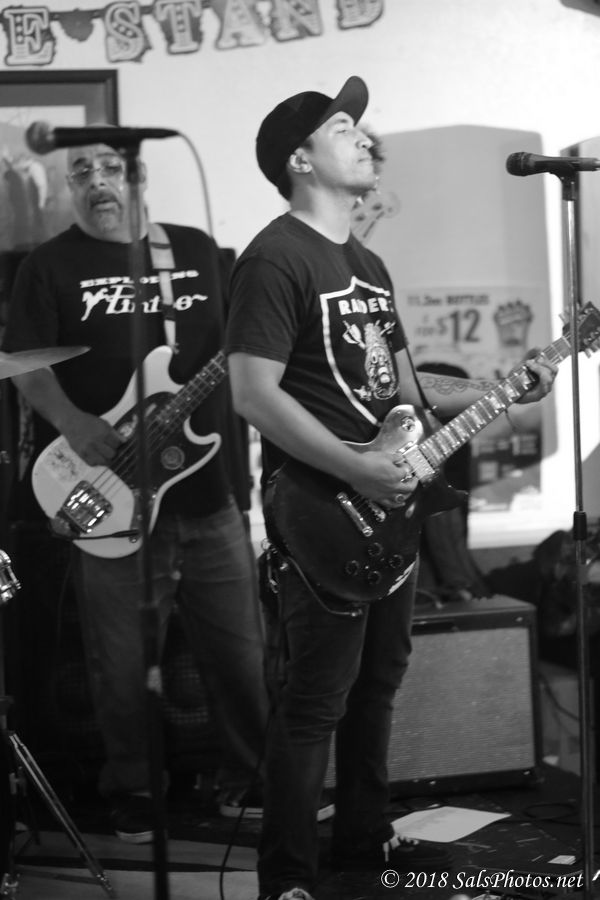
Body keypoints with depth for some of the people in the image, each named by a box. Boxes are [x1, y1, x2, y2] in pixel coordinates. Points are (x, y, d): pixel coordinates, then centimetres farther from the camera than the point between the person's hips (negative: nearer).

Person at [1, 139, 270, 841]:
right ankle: (130, 791, 21)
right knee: (120, 658, 4)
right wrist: (73, 423, -24)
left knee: (238, 650, 8)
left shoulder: (199, 250, 11)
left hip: (207, 485, 3)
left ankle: (251, 778, 24)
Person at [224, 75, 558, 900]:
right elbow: (253, 395, -20)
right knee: (315, 704, -6)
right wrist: (357, 469, -24)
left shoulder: (367, 265, 17)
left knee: (377, 686, 17)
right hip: (320, 517, -9)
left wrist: (503, 393, 12)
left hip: (387, 511, 9)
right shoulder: (275, 259, -13)